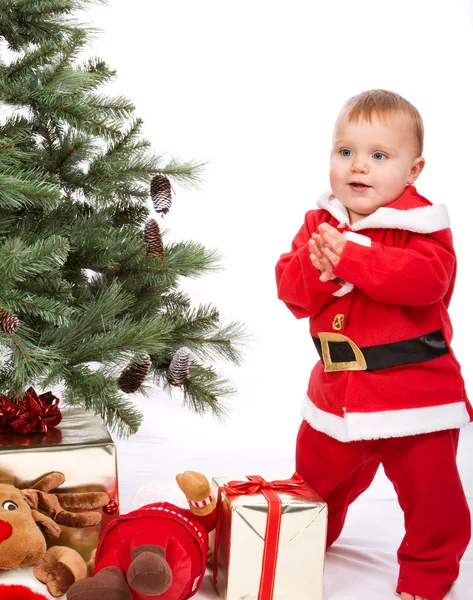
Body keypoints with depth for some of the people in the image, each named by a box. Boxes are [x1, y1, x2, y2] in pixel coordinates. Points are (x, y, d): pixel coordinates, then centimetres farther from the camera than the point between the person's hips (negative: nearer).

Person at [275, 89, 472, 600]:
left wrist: (349, 257, -34)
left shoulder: (419, 223, -13)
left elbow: (427, 278, -32)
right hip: (337, 390, 5)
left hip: (415, 392, -5)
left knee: (429, 491, 6)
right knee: (316, 478, 22)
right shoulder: (319, 223, 2)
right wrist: (316, 265, -27)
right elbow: (291, 289, -4)